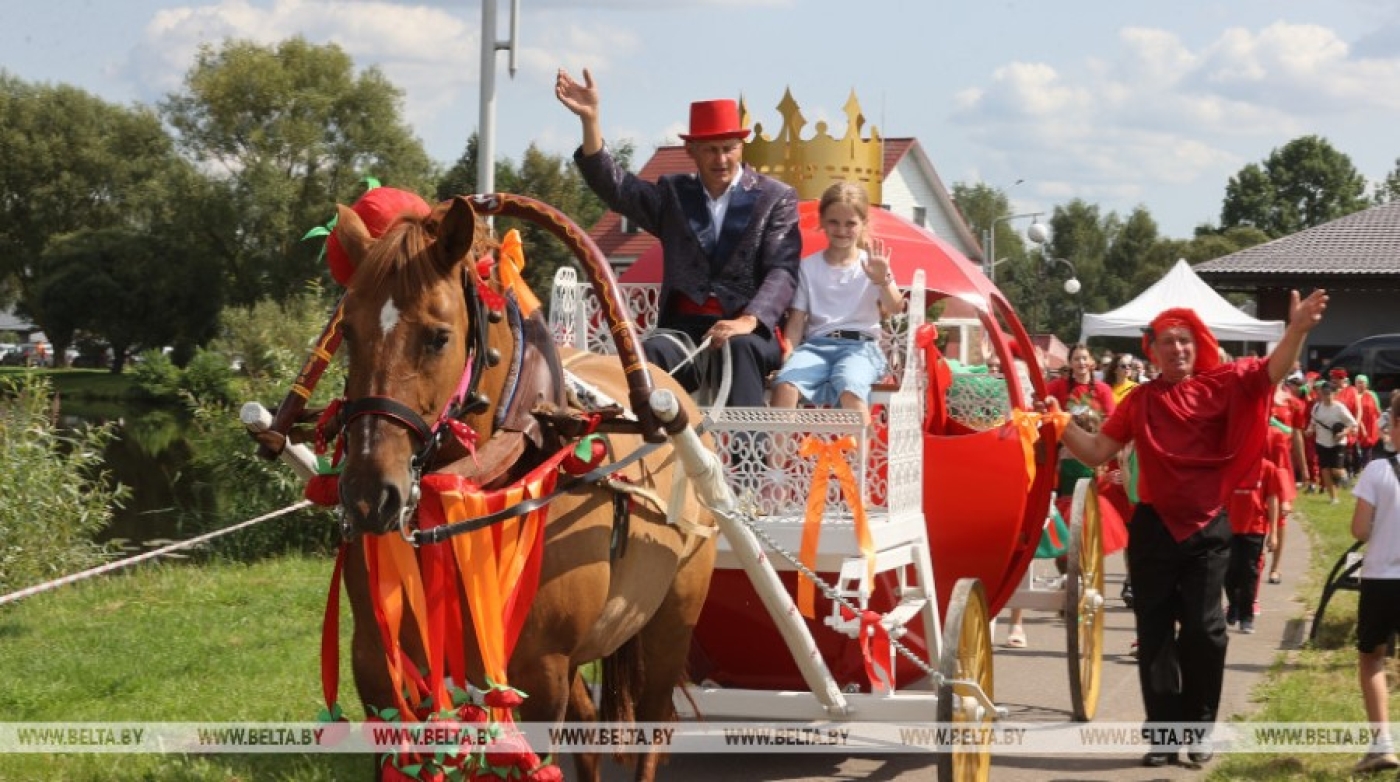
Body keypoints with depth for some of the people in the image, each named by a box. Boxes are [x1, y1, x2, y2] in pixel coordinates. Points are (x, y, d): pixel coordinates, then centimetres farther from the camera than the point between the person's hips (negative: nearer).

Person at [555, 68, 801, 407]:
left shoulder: (777, 198, 8)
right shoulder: (673, 194, 19)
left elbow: (782, 271, -3)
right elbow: (613, 185, 7)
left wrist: (748, 321, -22)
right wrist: (590, 118, -7)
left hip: (751, 331, -2)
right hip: (684, 327, 2)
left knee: (740, 348, -38)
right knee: (651, 352, -32)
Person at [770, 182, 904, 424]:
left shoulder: (871, 264, 6)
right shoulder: (809, 266, 13)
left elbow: (895, 308, -9)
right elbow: (796, 321, 11)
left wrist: (883, 282, -30)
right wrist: (787, 356, -6)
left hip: (860, 345, -2)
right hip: (816, 344, 2)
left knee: (849, 389, -35)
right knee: (785, 383, -29)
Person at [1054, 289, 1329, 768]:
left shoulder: (1221, 385, -2)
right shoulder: (1139, 401, 5)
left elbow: (1274, 370, -15)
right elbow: (1096, 452, 6)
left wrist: (1298, 329, -32)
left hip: (1207, 529, -2)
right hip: (1154, 527, 2)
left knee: (1203, 630, 0)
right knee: (1154, 633, 4)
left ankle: (1199, 729, 13)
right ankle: (1163, 732, 11)